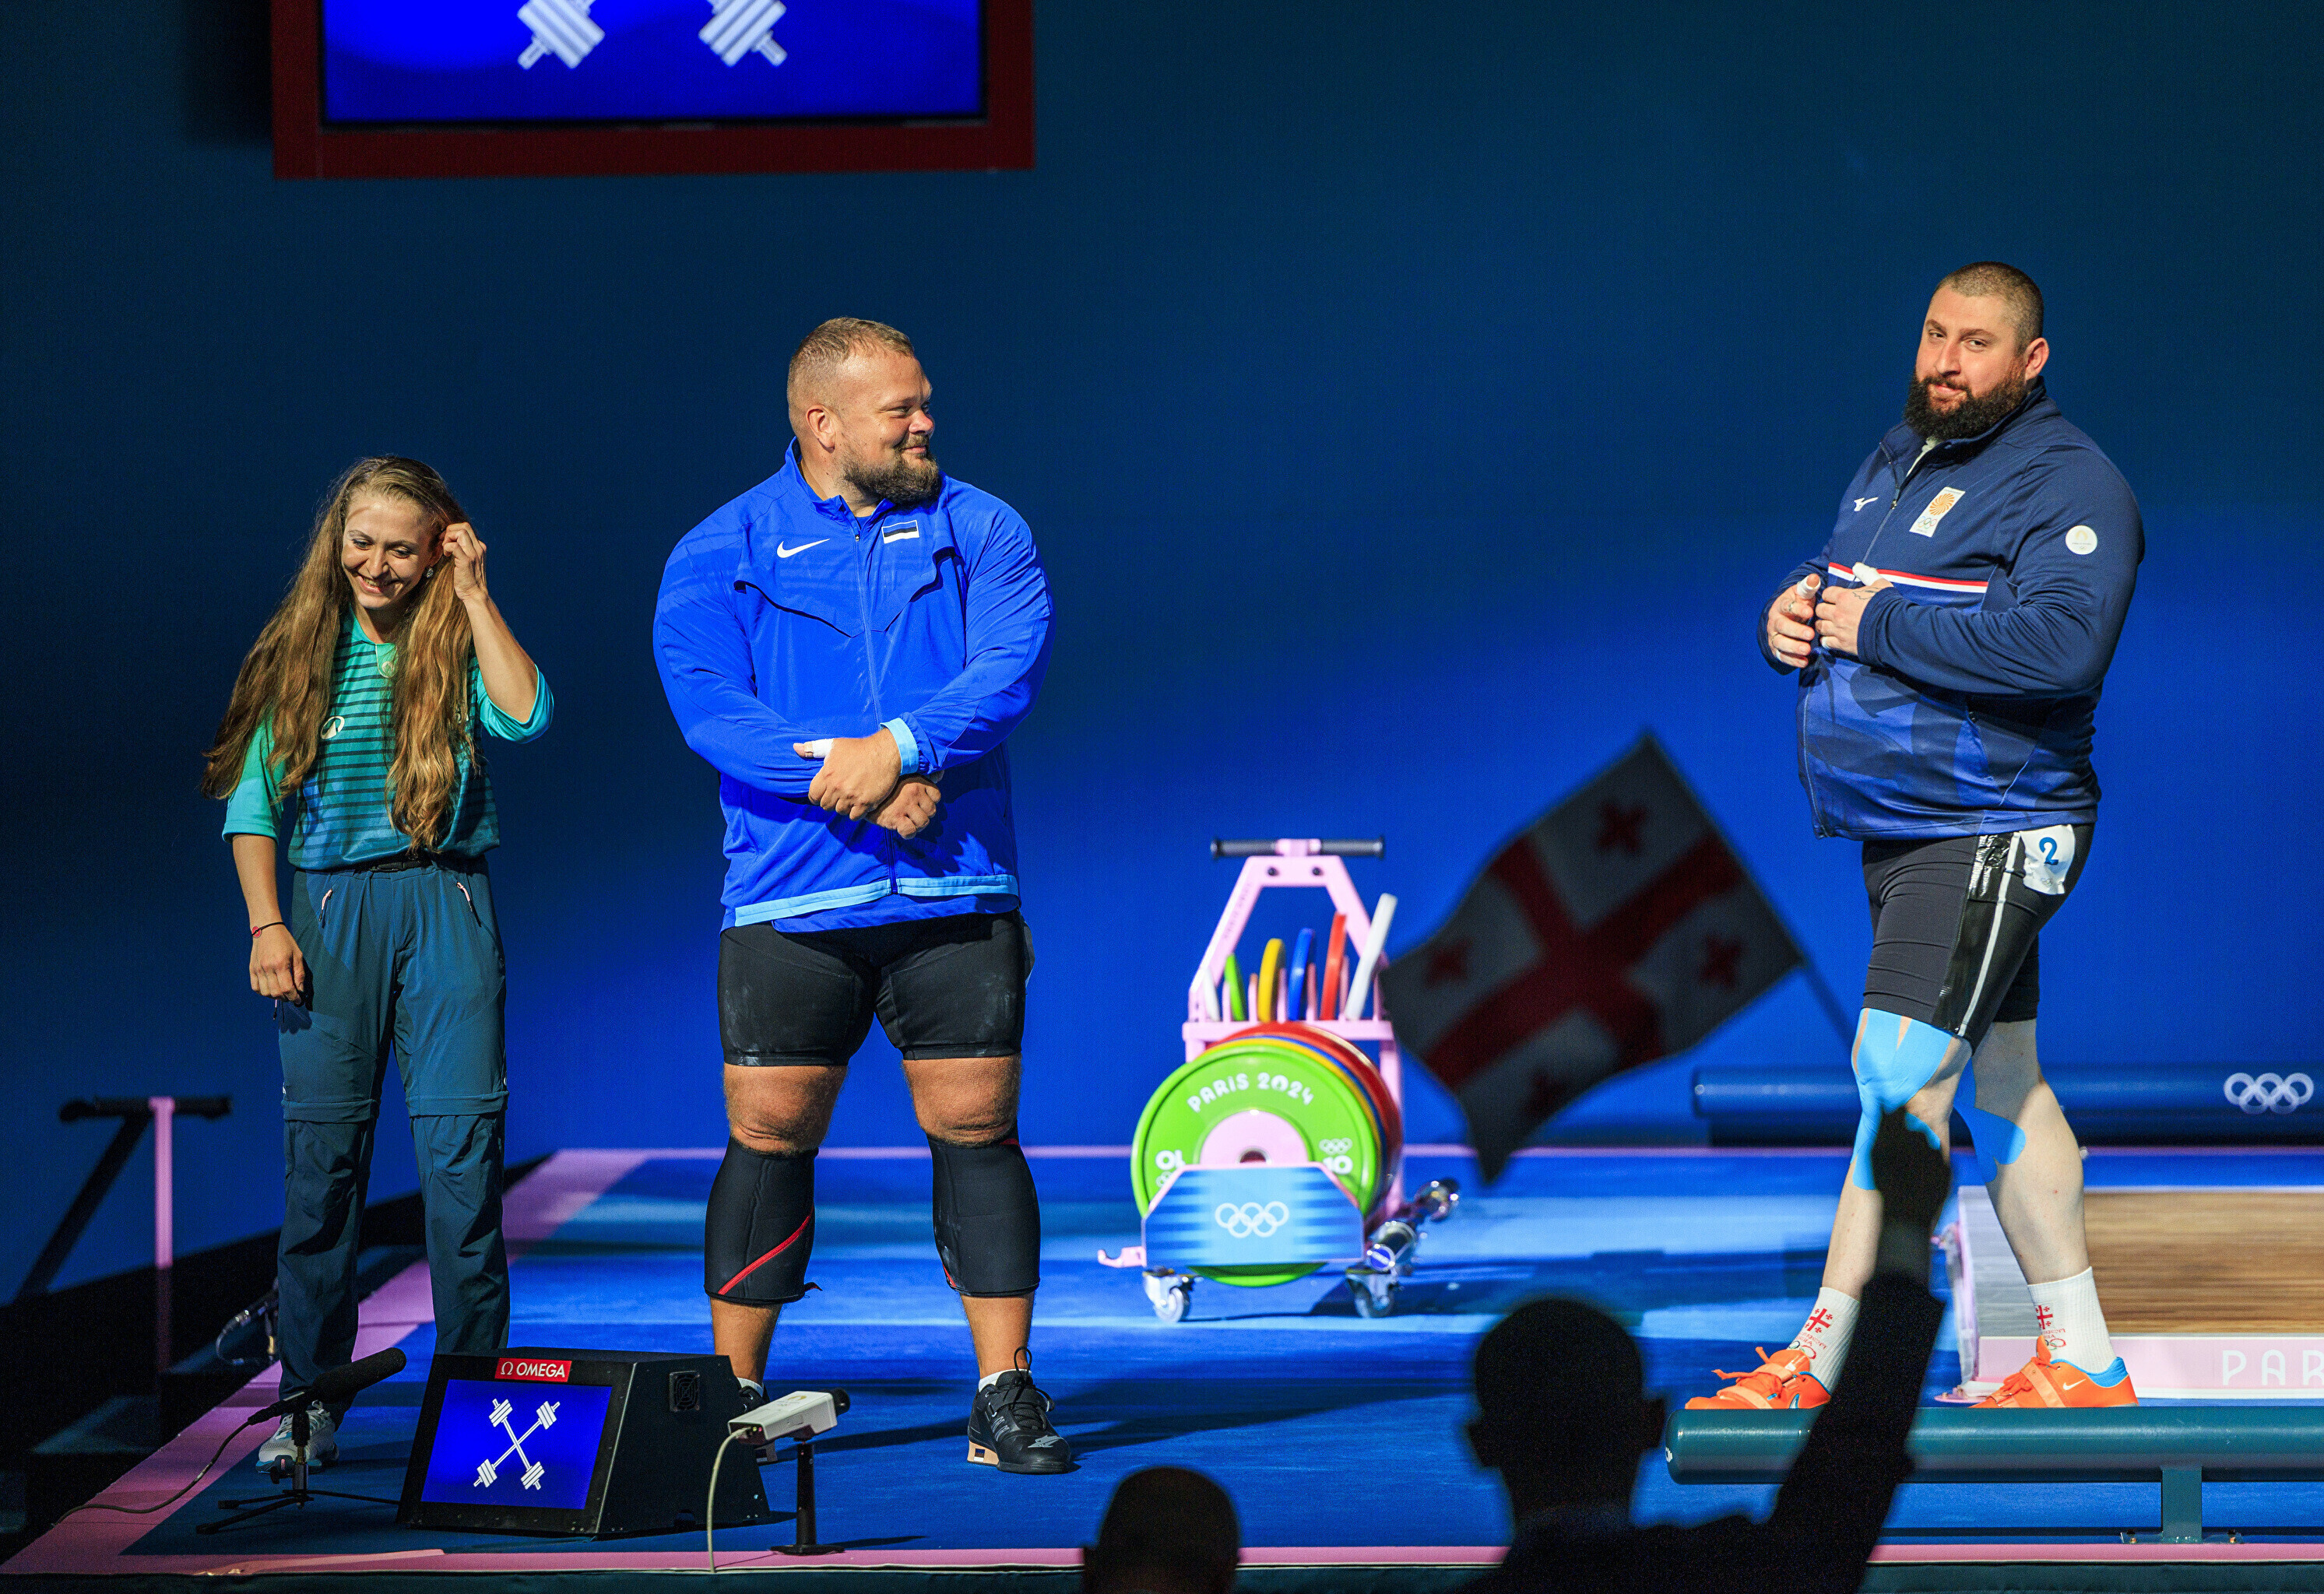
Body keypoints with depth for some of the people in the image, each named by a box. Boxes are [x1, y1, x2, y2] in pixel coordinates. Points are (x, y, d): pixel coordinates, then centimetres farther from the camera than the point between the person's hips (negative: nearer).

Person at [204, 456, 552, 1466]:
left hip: (445, 907, -1)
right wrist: (265, 923, -3)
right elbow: (252, 803, 8)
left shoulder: (455, 647, 7)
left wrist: (474, 594, -7)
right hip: (327, 909, 1)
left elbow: (525, 716, -14)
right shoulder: (298, 655, 9)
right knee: (323, 1148, 1)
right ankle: (309, 1400, 9)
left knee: (462, 1140, -7)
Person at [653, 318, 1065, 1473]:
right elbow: (705, 702, -8)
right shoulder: (722, 553, 5)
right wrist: (841, 776, -19)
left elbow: (1011, 666, -6)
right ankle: (732, 1395, 12)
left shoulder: (978, 531, 9)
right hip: (790, 896, -1)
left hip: (955, 893, 1)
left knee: (976, 1129, 0)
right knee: (768, 1134, 1)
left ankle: (1004, 1396, 7)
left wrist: (900, 746, -21)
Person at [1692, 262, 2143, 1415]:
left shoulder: (2069, 486, -12)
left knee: (1900, 1073, -14)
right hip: (1898, 832, 9)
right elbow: (1830, 583, 26)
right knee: (1996, 1085, 12)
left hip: (1988, 833, -9)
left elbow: (2059, 646, -28)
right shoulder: (1899, 458, 15)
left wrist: (1877, 624, -21)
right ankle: (2082, 1366, 20)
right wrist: (1792, 609, 0)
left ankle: (1818, 1369, -12)